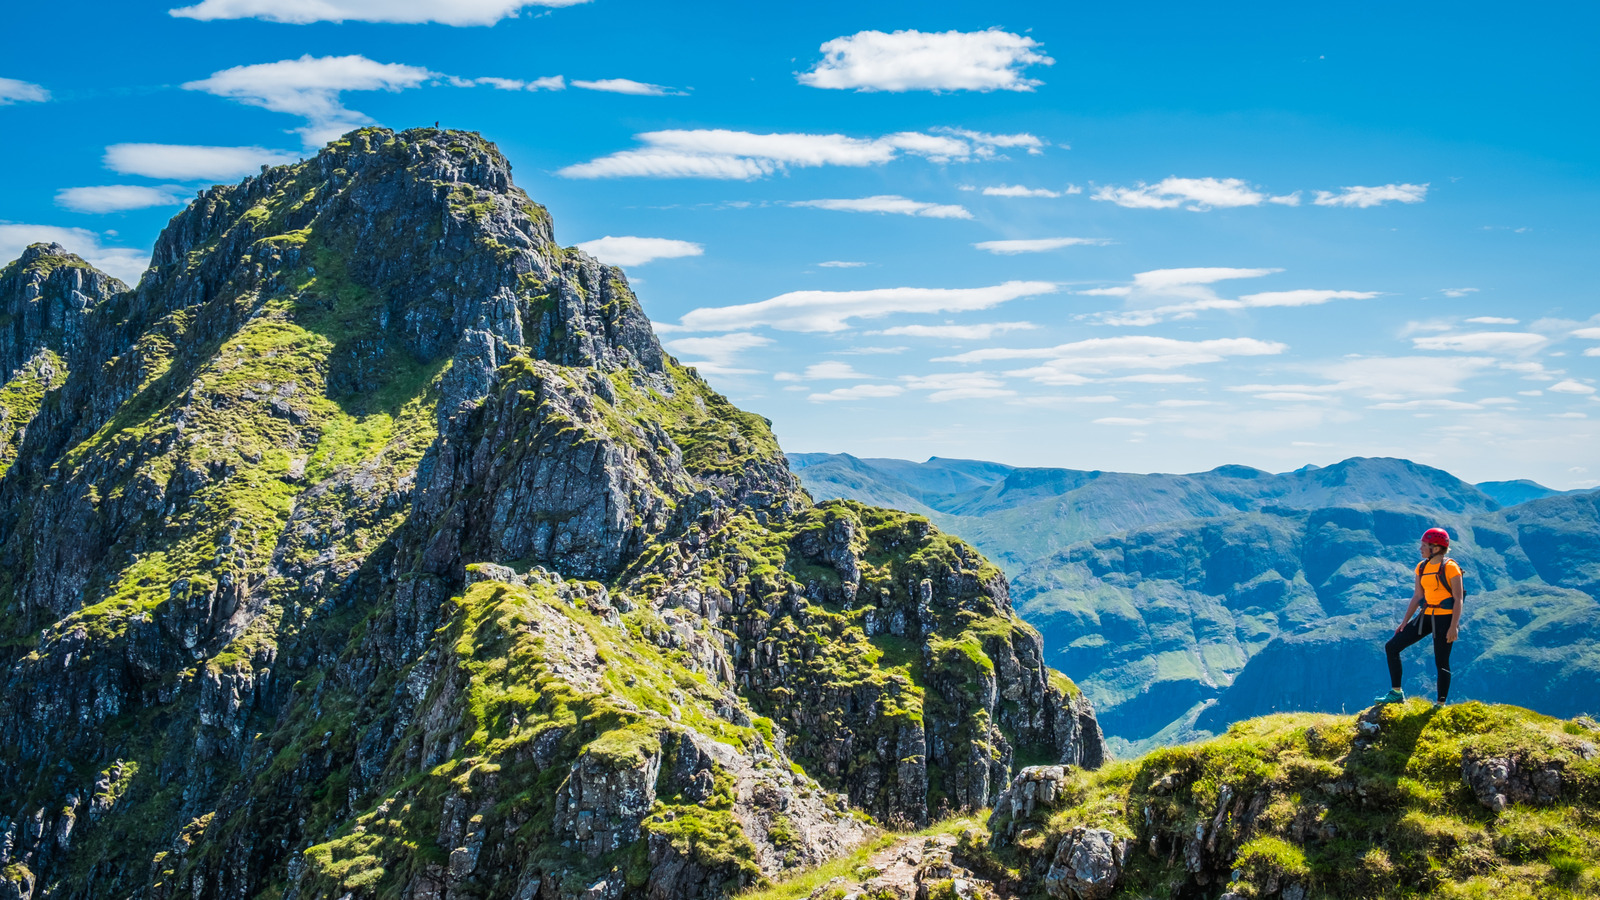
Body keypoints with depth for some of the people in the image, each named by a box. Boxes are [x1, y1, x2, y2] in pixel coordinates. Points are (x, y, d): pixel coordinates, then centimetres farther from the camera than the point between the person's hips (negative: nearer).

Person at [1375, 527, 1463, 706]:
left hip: (1445, 618, -7)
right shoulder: (1422, 567, 9)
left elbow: (1458, 599, -13)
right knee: (1392, 647, 0)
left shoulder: (1450, 567, -11)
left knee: (1441, 663, -2)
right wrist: (1404, 622, 10)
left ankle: (1440, 705, 11)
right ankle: (1396, 693, 6)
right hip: (1426, 616, 7)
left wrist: (1453, 626, -19)